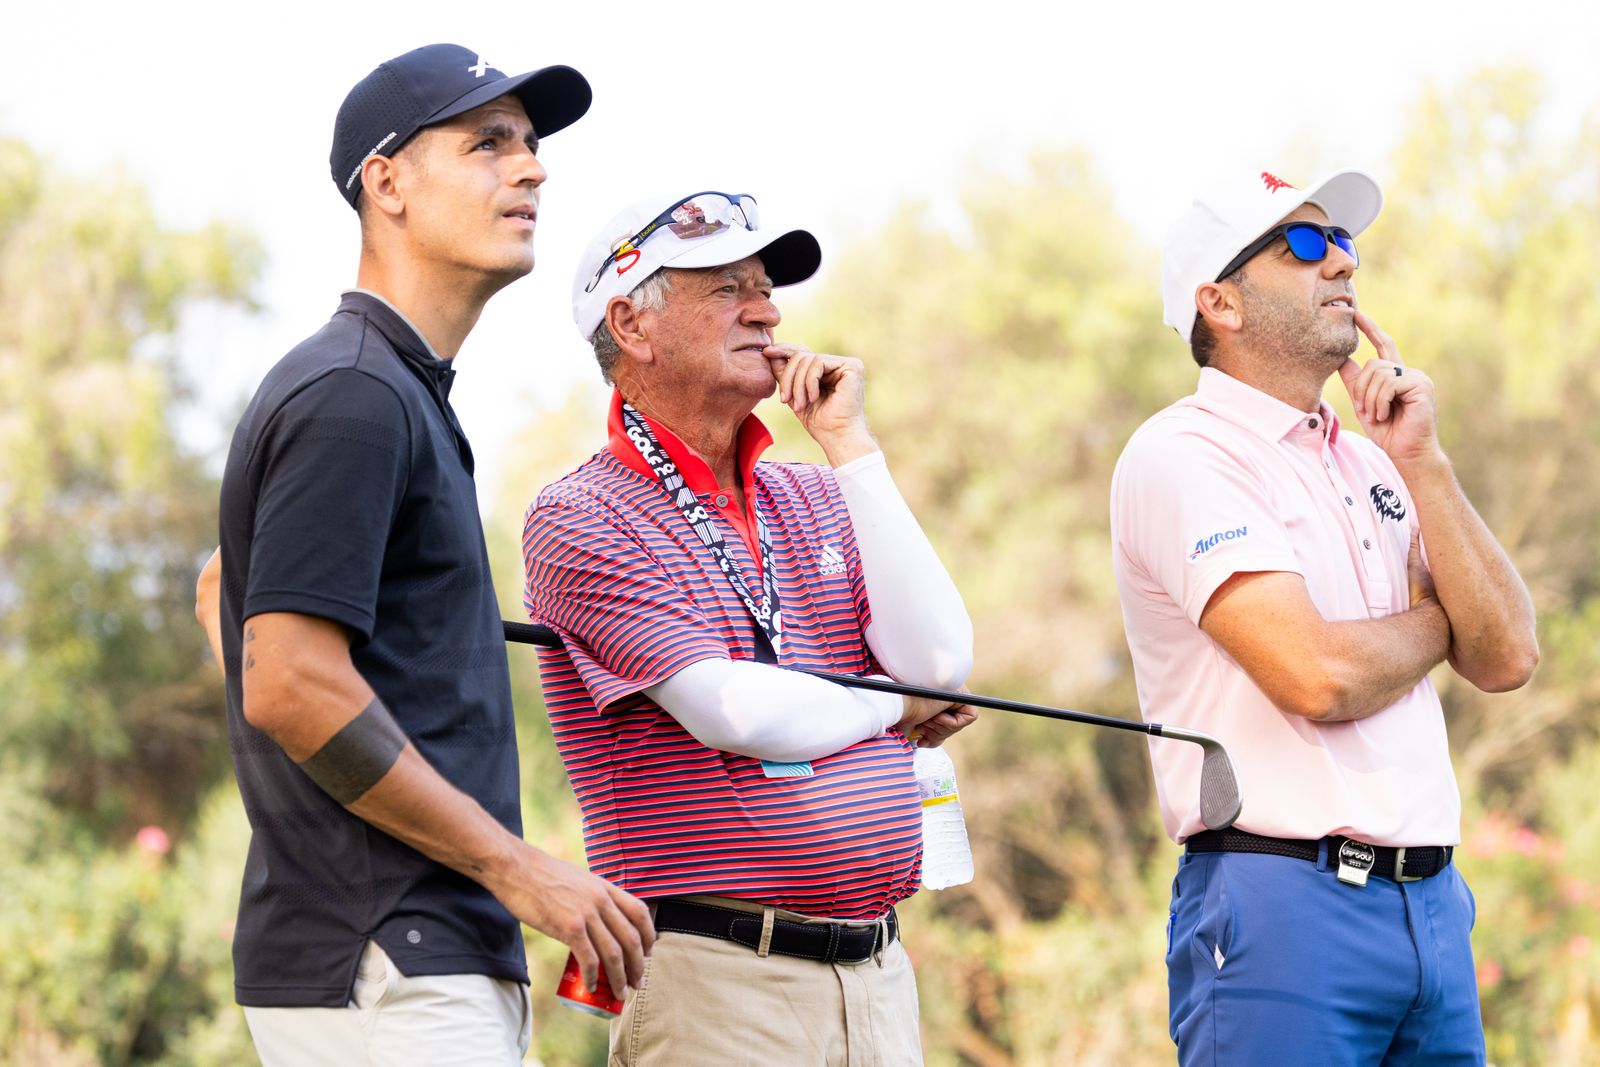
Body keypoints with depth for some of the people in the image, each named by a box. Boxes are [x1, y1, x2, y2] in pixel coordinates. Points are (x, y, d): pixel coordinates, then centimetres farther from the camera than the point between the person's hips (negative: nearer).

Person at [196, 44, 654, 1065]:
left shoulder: (405, 394, 19)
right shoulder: (354, 395, -13)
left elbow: (226, 589, 32)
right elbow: (290, 686, -22)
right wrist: (519, 866, -17)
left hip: (432, 958, 10)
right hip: (384, 972, -10)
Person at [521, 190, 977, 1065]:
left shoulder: (819, 499, 15)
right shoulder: (579, 519, -5)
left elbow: (940, 663, -2)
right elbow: (737, 714, -15)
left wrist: (850, 447, -1)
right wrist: (893, 709, 3)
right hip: (714, 978, -6)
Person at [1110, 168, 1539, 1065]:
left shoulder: (1370, 461, 16)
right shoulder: (1180, 455, -7)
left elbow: (1507, 657, 6)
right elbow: (1317, 675, -18)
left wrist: (1421, 460, 0)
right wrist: (1434, 620, 2)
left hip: (1432, 904, 7)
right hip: (1280, 904, -7)